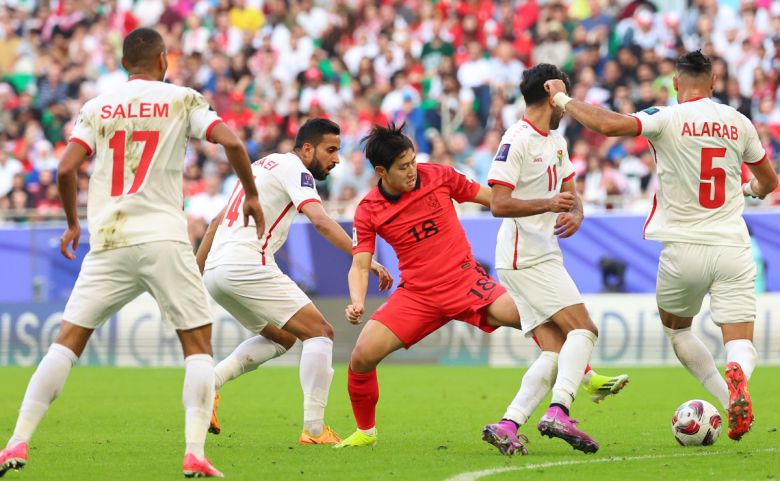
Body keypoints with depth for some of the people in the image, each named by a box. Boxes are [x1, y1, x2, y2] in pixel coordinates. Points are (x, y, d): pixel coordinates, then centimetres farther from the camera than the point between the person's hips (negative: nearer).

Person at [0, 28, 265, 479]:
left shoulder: (97, 108, 10)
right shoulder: (181, 100, 5)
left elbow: (66, 169, 1)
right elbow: (231, 141, -8)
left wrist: (73, 223, 17)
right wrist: (252, 195, 7)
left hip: (108, 242, 2)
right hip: (164, 238, -2)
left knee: (68, 341, 7)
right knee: (198, 344, 6)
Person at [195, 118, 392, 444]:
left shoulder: (265, 164, 25)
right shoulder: (294, 169, -3)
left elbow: (219, 220, 28)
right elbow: (320, 221, -19)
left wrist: (196, 270, 30)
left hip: (215, 270, 9)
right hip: (247, 265, -9)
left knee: (281, 337, 24)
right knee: (319, 332, -4)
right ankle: (314, 429, -10)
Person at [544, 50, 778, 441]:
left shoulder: (667, 119, -7)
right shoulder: (738, 122, 7)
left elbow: (608, 125, -22)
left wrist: (563, 100, -5)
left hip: (683, 249, -2)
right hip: (733, 249, 2)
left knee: (676, 329, 22)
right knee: (741, 342, 4)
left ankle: (727, 399, 4)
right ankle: (737, 378, -33)